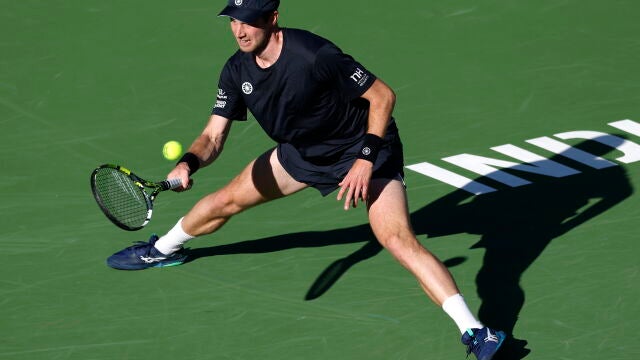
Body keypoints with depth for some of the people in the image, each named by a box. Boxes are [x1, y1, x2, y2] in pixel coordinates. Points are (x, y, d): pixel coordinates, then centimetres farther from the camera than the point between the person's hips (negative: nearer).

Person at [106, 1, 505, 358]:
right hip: (301, 152, 7)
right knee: (226, 200, 14)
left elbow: (383, 95, -23)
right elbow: (214, 136, -8)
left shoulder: (315, 56, -31)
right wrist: (189, 163, -30)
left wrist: (366, 159, -27)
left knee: (399, 239, -27)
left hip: (363, 152, -7)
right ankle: (164, 249, 45)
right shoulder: (237, 71, -10)